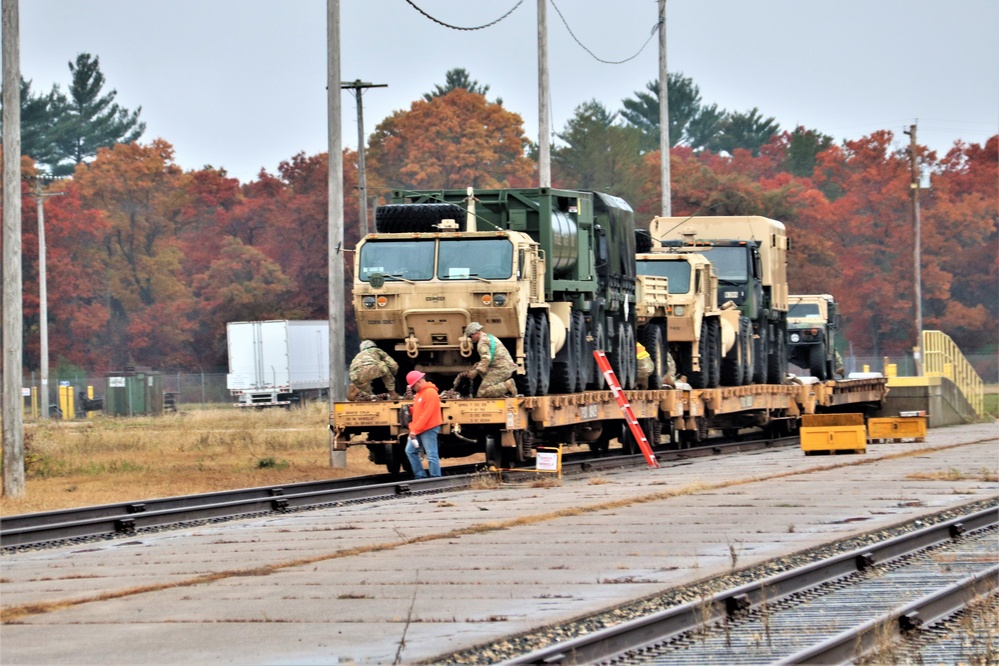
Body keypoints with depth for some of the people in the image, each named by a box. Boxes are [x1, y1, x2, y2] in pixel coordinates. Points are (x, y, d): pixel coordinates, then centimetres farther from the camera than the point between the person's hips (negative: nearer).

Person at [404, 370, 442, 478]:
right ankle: (420, 476, 16)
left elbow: (426, 414, -21)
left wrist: (415, 430, -20)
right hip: (418, 429, 11)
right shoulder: (420, 392, 16)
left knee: (431, 455, -7)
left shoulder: (430, 393, -16)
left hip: (429, 429, -11)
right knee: (410, 451, 12)